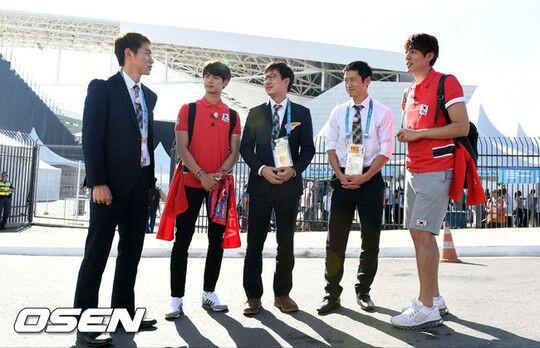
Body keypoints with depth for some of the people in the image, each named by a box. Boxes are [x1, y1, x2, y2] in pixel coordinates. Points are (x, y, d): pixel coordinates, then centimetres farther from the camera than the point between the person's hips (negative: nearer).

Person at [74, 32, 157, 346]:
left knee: (132, 250, 10)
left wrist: (151, 178, 11)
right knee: (97, 252, -2)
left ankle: (123, 311, 22)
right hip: (111, 183, -7)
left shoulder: (149, 96, 16)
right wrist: (98, 182, -17)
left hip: (139, 183, 7)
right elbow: (91, 137, -10)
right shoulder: (102, 88, -4)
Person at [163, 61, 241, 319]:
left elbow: (234, 152, 6)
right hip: (191, 183, -2)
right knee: (182, 240, -1)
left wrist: (220, 174, -12)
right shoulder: (188, 109, 5)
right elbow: (181, 147, -3)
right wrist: (201, 175, -14)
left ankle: (209, 294, 20)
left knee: (217, 241, 6)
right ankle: (176, 298, 7)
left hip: (220, 185, 3)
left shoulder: (232, 115, 11)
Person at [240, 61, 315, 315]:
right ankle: (253, 296, 12)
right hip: (260, 183, 1)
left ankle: (282, 294, 19)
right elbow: (245, 147, 5)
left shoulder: (302, 113, 8)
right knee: (255, 242, 2)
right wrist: (262, 169, -11)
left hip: (289, 184, 0)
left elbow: (308, 149, 5)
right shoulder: (255, 113, 10)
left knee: (286, 242, 6)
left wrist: (293, 170, -12)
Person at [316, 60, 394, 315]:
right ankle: (332, 294, 11)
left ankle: (363, 292, 22)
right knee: (335, 239, 1)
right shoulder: (338, 112, 9)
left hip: (370, 179, -2)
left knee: (371, 239, 7)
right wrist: (340, 175, -8)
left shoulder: (382, 112, 0)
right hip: (342, 179, 2)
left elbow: (385, 151, -5)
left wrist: (364, 177, -15)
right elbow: (331, 147, 7)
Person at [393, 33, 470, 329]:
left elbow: (462, 127, -15)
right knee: (419, 234, 10)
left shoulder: (446, 83, -7)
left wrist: (418, 133, -16)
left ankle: (427, 308, -3)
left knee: (422, 233, -11)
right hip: (413, 170, 9)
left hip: (435, 171, -9)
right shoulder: (410, 92, 17)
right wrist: (406, 135, 7)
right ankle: (434, 299, 21)